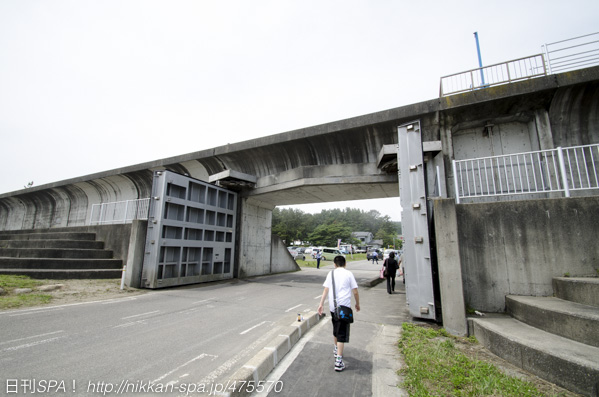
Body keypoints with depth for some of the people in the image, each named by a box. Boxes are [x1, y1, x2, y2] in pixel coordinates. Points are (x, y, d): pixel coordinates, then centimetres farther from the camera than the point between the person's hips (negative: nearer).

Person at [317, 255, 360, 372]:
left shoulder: (331, 273, 5)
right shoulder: (349, 274, -1)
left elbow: (326, 290, 0)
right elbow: (355, 292, -1)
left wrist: (321, 304, 2)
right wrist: (357, 304, 14)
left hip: (332, 306, 4)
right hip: (344, 307, -3)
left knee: (336, 328, 24)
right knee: (342, 333, 1)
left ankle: (336, 349, 44)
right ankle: (338, 361, -4)